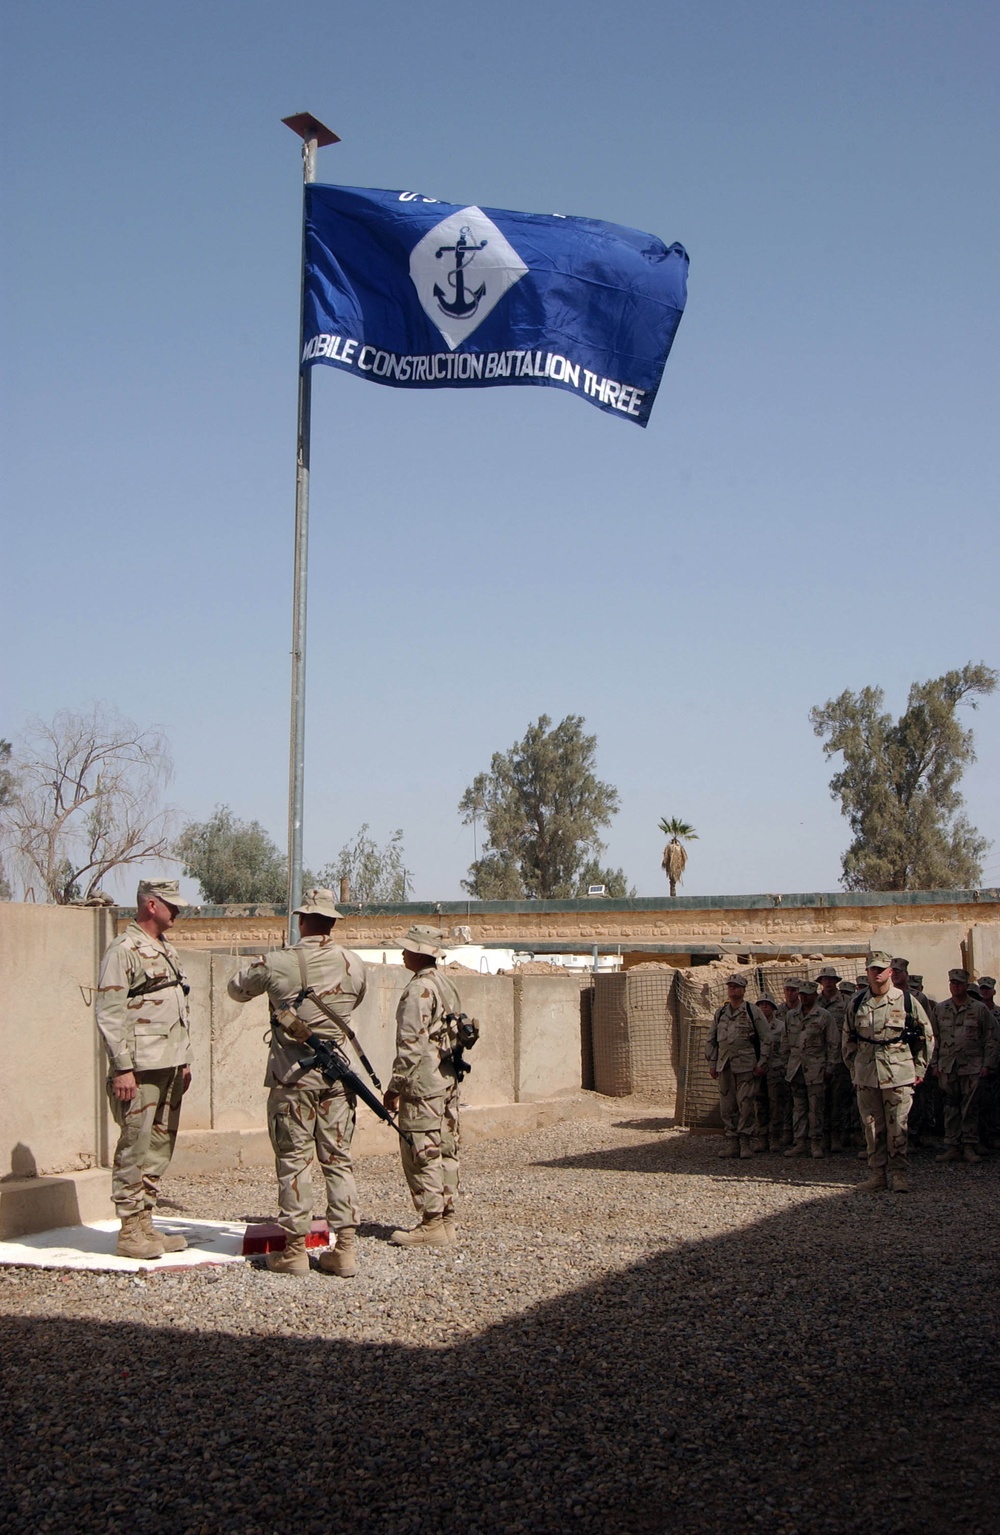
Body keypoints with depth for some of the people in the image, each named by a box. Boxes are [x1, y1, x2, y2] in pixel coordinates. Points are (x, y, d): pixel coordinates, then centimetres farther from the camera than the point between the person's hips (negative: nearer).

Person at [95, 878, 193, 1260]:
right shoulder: (123, 950, -9)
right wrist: (121, 1067, -18)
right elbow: (109, 1014, -14)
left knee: (160, 1149, 10)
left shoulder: (168, 951, 19)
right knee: (135, 1149, -5)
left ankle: (145, 1224, 17)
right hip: (141, 1070, -9)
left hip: (170, 1068, 9)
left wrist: (185, 1060, 20)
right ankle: (130, 1231, -1)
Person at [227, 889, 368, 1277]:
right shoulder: (353, 964, 1)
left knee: (294, 1159, 4)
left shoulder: (278, 964, -9)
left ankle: (295, 1249, 7)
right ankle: (345, 1248, 7)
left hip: (292, 1073, -3)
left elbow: (237, 990, 7)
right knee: (338, 1159, 8)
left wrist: (261, 973, 26)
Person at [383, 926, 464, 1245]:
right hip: (449, 1081, 9)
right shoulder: (447, 985, 14)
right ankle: (446, 1219, 16)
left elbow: (411, 1045, -19)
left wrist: (395, 1087, -14)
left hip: (423, 1084, -9)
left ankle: (431, 1225, -4)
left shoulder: (418, 989, -15)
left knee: (421, 1155, -5)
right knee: (445, 1152, 11)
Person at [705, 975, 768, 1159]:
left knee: (745, 1105, -6)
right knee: (727, 1106, 4)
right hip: (724, 1066, 5)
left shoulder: (753, 1012, 1)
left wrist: (762, 1063, -6)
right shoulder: (720, 1013, 14)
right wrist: (712, 1063, 12)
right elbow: (711, 1039, 19)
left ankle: (746, 1142, 0)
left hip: (746, 1066, -5)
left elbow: (766, 1038, 0)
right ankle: (731, 1142, 10)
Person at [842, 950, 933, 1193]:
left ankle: (899, 1174, 6)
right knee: (872, 1127, 6)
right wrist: (854, 1068, 12)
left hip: (898, 1075, -2)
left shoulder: (906, 1001, 0)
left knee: (897, 1126, -1)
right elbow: (847, 1040, 17)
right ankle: (876, 1174, 13)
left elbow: (927, 1036, 6)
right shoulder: (856, 1004, 7)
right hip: (865, 1076, 3)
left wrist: (919, 1069, 4)